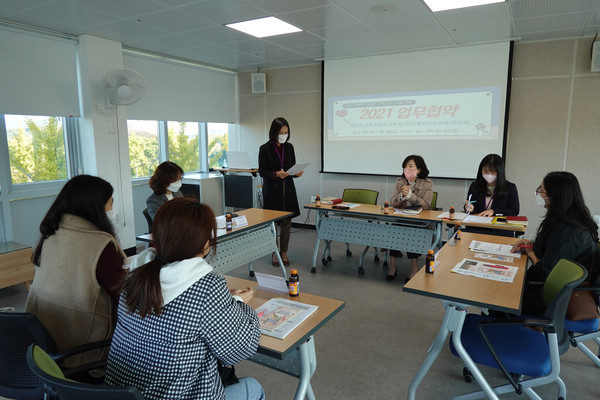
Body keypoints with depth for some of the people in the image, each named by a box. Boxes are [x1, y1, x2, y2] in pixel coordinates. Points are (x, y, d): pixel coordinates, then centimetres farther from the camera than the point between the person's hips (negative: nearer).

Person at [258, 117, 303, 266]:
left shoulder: (289, 147, 6)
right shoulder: (265, 149, -7)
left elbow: (292, 167, 12)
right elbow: (262, 171, -8)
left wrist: (297, 173, -10)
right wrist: (276, 174, -24)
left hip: (287, 189, 4)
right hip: (272, 190, -3)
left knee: (286, 222, 5)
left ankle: (284, 252, 18)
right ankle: (274, 253, 17)